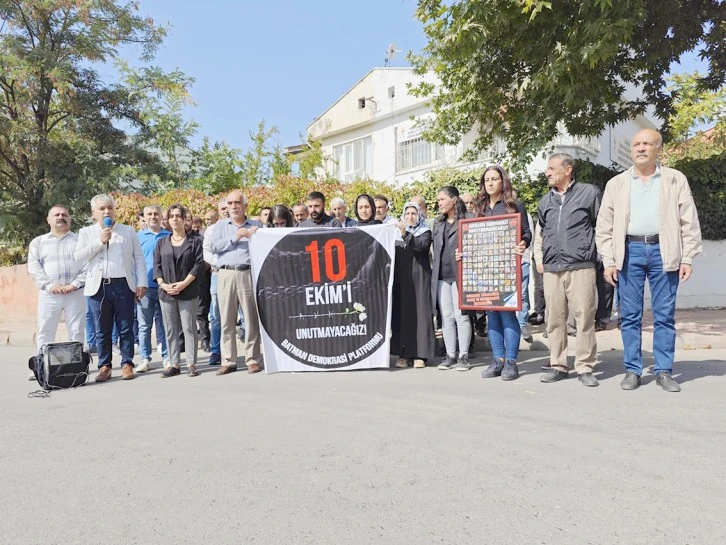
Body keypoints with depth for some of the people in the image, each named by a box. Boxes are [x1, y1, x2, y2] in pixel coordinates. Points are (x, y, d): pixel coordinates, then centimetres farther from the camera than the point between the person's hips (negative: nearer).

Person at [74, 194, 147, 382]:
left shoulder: (128, 231, 10)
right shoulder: (86, 232, 11)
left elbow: (139, 258, 8)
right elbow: (78, 257, -1)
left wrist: (142, 283, -1)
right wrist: (99, 241, -9)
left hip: (124, 285, 0)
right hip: (99, 287, 1)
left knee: (126, 329, 2)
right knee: (102, 330, 5)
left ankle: (127, 364, 10)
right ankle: (104, 366, 14)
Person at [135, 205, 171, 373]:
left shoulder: (169, 236, 9)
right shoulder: (138, 237, 8)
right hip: (145, 287, 0)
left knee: (166, 324, 5)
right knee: (144, 325, 3)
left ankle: (167, 357, 12)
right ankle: (145, 359, 10)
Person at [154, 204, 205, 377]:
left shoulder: (195, 241, 4)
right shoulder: (162, 243, 14)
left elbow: (199, 264, -5)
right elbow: (157, 266, 9)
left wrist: (184, 283, -14)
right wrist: (162, 284, -9)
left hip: (188, 292, -3)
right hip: (166, 292, 4)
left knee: (189, 328, -2)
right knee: (170, 330, 6)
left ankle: (191, 364, 4)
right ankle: (174, 364, 12)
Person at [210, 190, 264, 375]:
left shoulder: (256, 225, 14)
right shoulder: (221, 225, 16)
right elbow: (215, 247, 2)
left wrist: (252, 237, -10)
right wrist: (235, 237, -5)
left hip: (248, 274, -1)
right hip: (226, 274, 1)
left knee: (251, 319, -2)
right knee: (227, 319, 2)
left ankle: (252, 359, 4)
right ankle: (228, 361, 8)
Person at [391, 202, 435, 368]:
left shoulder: (425, 232, 5)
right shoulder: (397, 233, 16)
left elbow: (421, 245, -16)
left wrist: (405, 234, -27)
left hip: (419, 278, -3)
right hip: (400, 279, 3)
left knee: (419, 313, -5)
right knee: (401, 314, 0)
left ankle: (420, 354, -2)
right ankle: (404, 354, 5)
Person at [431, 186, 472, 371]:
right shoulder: (438, 223, 17)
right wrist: (434, 269, 13)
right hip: (441, 276, 5)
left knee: (461, 316, -3)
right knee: (446, 317, 7)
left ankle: (463, 356, 5)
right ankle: (450, 355, 13)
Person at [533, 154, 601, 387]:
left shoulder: (589, 193, 4)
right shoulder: (546, 201, 17)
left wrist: (602, 256, -1)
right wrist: (539, 259, 15)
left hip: (581, 267, -4)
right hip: (551, 269, 5)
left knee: (584, 317, -4)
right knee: (554, 318, 6)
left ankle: (585, 367, 5)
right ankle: (558, 365, 15)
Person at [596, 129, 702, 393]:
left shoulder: (676, 180, 8)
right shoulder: (616, 184, 9)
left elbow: (689, 222, 5)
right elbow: (605, 226, 7)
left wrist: (688, 258, -2)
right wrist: (608, 261, -1)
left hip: (663, 251, 0)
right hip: (630, 251, 1)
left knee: (665, 315, 3)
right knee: (630, 315, 3)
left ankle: (663, 371, 12)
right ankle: (632, 371, 11)